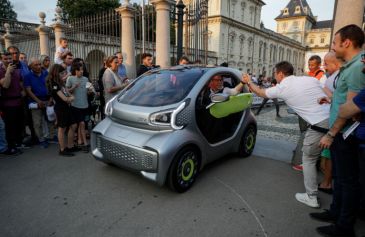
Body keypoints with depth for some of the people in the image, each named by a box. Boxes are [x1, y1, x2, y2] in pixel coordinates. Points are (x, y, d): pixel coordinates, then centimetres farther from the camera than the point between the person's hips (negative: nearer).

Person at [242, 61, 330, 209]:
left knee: (308, 159, 11)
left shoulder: (281, 89, 1)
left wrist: (249, 82, 33)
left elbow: (261, 93, 18)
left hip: (320, 125, -6)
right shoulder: (310, 79, 13)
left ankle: (311, 197, 17)